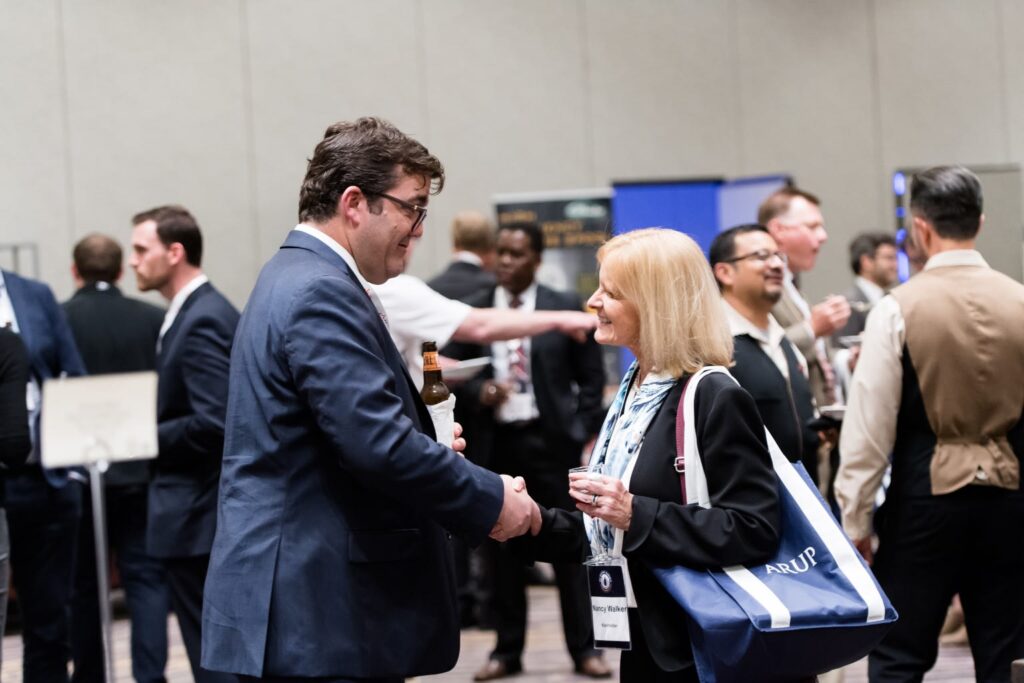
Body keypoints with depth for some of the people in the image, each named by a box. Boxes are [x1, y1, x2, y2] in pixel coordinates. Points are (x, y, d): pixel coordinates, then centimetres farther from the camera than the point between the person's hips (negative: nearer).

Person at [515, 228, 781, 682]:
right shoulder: (632, 392, 11)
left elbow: (755, 531, -23)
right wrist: (539, 525, 0)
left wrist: (637, 514, -26)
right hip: (645, 643, 8)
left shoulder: (715, 399, -16)